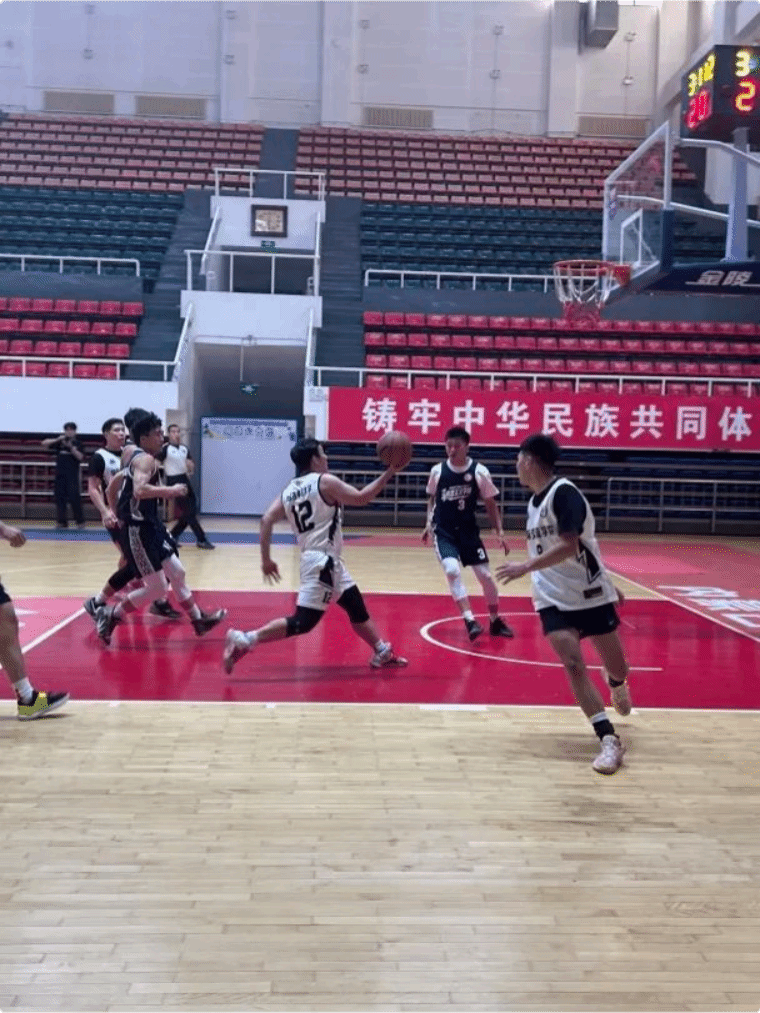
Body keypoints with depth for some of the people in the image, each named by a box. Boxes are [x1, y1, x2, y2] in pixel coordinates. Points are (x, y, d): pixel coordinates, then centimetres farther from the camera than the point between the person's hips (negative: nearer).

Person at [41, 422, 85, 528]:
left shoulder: (77, 443, 5)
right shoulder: (59, 441, 11)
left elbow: (80, 457, -6)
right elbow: (44, 443, 4)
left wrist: (71, 447, -17)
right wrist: (57, 439, -10)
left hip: (73, 474, -3)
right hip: (60, 473, 3)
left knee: (75, 498, -9)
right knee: (60, 497, 3)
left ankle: (80, 521, -4)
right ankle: (61, 521, 10)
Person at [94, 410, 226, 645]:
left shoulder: (138, 458, 14)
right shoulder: (145, 459, -17)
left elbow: (112, 486, 23)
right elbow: (139, 490, -36)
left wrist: (117, 515, 26)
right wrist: (171, 491, -26)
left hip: (150, 526, 11)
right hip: (138, 531, -10)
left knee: (177, 573, 17)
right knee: (157, 587, -5)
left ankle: (198, 620, 30)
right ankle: (109, 616, 7)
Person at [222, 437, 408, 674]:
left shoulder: (289, 490, 11)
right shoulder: (325, 481, -8)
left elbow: (267, 520, 2)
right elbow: (361, 498, -9)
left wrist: (266, 559, 5)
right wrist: (389, 472, -2)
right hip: (322, 561, -10)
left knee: (358, 609, 21)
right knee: (302, 623, -11)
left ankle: (383, 654, 31)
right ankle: (243, 640, -14)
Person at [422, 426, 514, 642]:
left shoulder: (479, 471, -9)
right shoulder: (437, 471, -5)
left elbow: (490, 504, 1)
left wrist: (500, 532, -4)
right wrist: (429, 523, 3)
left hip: (468, 531, 1)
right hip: (444, 532, 0)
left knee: (485, 575, 2)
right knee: (452, 570, -23)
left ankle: (495, 621, 22)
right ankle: (470, 620, -19)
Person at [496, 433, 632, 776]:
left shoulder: (564, 492, -17)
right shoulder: (534, 501, 9)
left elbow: (569, 546, -26)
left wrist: (525, 567, -28)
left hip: (590, 593, -5)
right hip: (554, 599, 5)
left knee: (617, 667, 9)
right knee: (573, 664, -15)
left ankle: (616, 683, 47)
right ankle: (610, 739, -14)